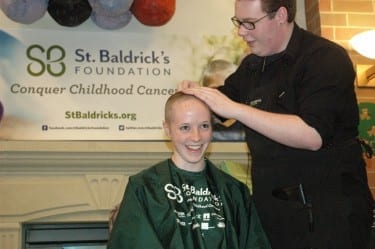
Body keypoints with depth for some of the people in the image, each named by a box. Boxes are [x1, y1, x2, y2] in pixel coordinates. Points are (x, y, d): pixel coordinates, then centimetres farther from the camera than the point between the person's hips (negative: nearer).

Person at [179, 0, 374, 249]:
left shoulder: (326, 58, -14)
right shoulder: (252, 65, 7)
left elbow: (312, 135, -25)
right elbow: (224, 98, 23)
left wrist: (235, 109, -25)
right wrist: (198, 93, 0)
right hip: (270, 206, 6)